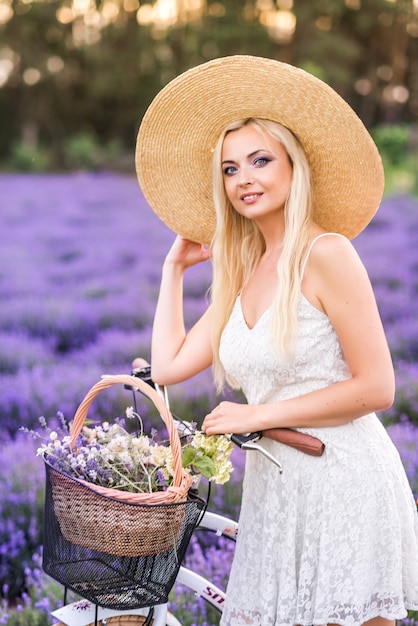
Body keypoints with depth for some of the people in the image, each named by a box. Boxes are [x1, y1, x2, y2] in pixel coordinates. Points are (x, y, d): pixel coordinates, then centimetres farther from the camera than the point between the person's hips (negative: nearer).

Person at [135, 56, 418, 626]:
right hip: (272, 491, 7)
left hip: (344, 482, -7)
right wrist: (174, 269, 19)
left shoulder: (326, 254, -10)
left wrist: (259, 416, -10)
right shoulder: (241, 276, 12)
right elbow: (167, 366, 11)